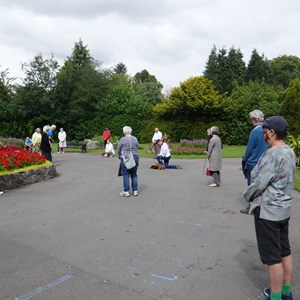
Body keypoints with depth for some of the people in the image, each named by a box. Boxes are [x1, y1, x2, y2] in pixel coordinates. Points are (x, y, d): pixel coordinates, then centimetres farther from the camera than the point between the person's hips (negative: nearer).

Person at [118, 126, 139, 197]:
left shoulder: (122, 139, -6)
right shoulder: (135, 139, 4)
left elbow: (119, 149, 3)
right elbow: (137, 148, 8)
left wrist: (120, 156, 21)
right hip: (135, 157, 4)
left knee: (125, 175, 2)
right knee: (134, 175, 11)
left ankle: (126, 192, 5)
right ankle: (135, 191, 15)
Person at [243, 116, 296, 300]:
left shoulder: (273, 154, -22)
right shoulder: (290, 152, 5)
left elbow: (259, 184, -22)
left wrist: (247, 195, -2)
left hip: (268, 211, -9)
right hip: (283, 208, 9)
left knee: (273, 257, 3)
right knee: (285, 252, 19)